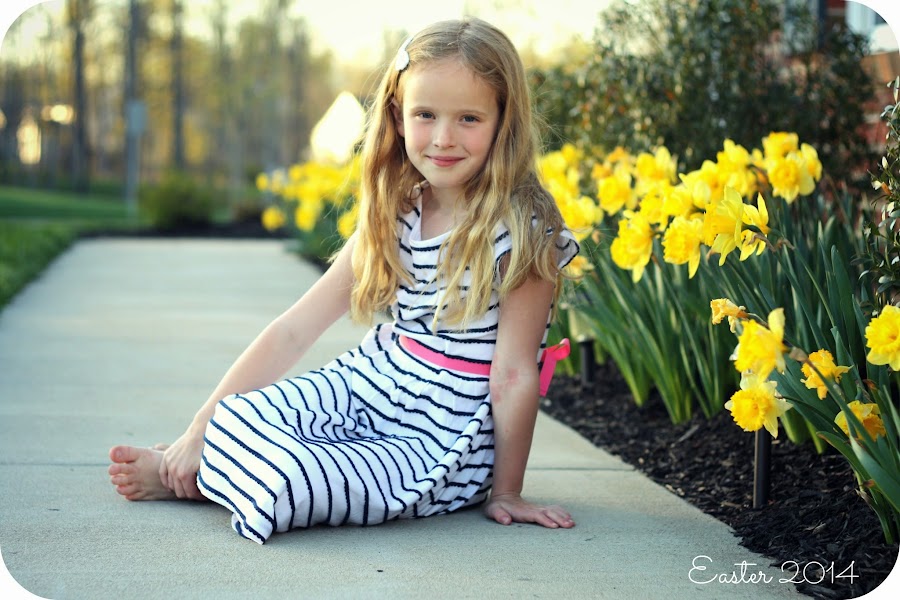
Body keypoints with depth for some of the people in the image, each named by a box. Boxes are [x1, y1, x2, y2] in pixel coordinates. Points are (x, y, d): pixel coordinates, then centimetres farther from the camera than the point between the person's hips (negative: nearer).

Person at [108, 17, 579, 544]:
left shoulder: (522, 233, -19)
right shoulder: (394, 217, 0)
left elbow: (514, 375, -16)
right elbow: (295, 329, -2)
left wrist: (506, 491, -10)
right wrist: (201, 425, -6)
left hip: (442, 441, -5)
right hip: (370, 382, 6)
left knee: (280, 485, -26)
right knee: (238, 418, -22)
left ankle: (186, 477, 2)